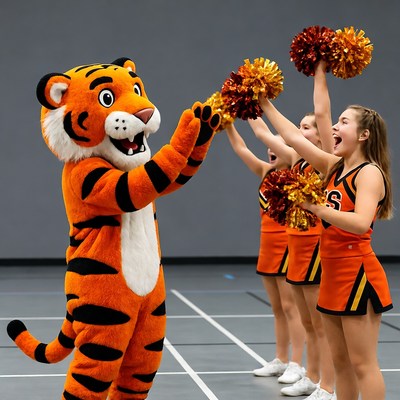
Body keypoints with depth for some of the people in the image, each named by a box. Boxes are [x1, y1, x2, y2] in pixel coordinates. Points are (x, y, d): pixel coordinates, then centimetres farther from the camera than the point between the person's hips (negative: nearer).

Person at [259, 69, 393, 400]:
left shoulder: (369, 173, -13)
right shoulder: (334, 168, 10)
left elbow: (361, 223, -28)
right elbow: (293, 137, 12)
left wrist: (315, 208, -26)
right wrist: (265, 105, 11)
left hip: (358, 273, -8)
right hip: (333, 274, 8)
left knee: (362, 364, -4)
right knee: (341, 361, 13)